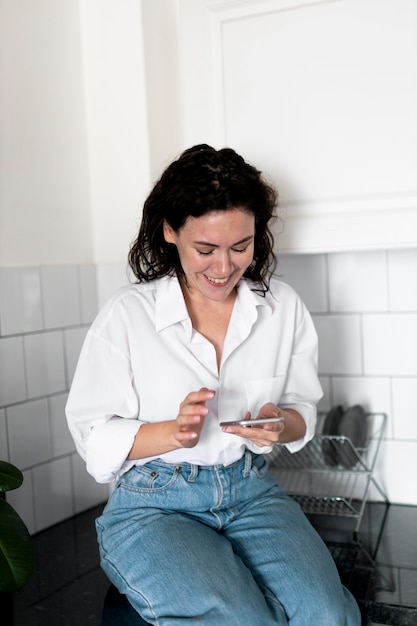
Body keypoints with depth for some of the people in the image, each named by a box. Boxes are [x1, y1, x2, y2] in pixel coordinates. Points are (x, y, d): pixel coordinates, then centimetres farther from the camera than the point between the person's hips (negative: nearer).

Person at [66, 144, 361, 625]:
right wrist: (175, 432, -22)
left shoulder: (283, 307, 3)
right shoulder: (127, 314, -7)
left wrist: (281, 426, -12)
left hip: (252, 492, 3)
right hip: (153, 505, -3)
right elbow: (96, 440, -5)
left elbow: (303, 412, 12)